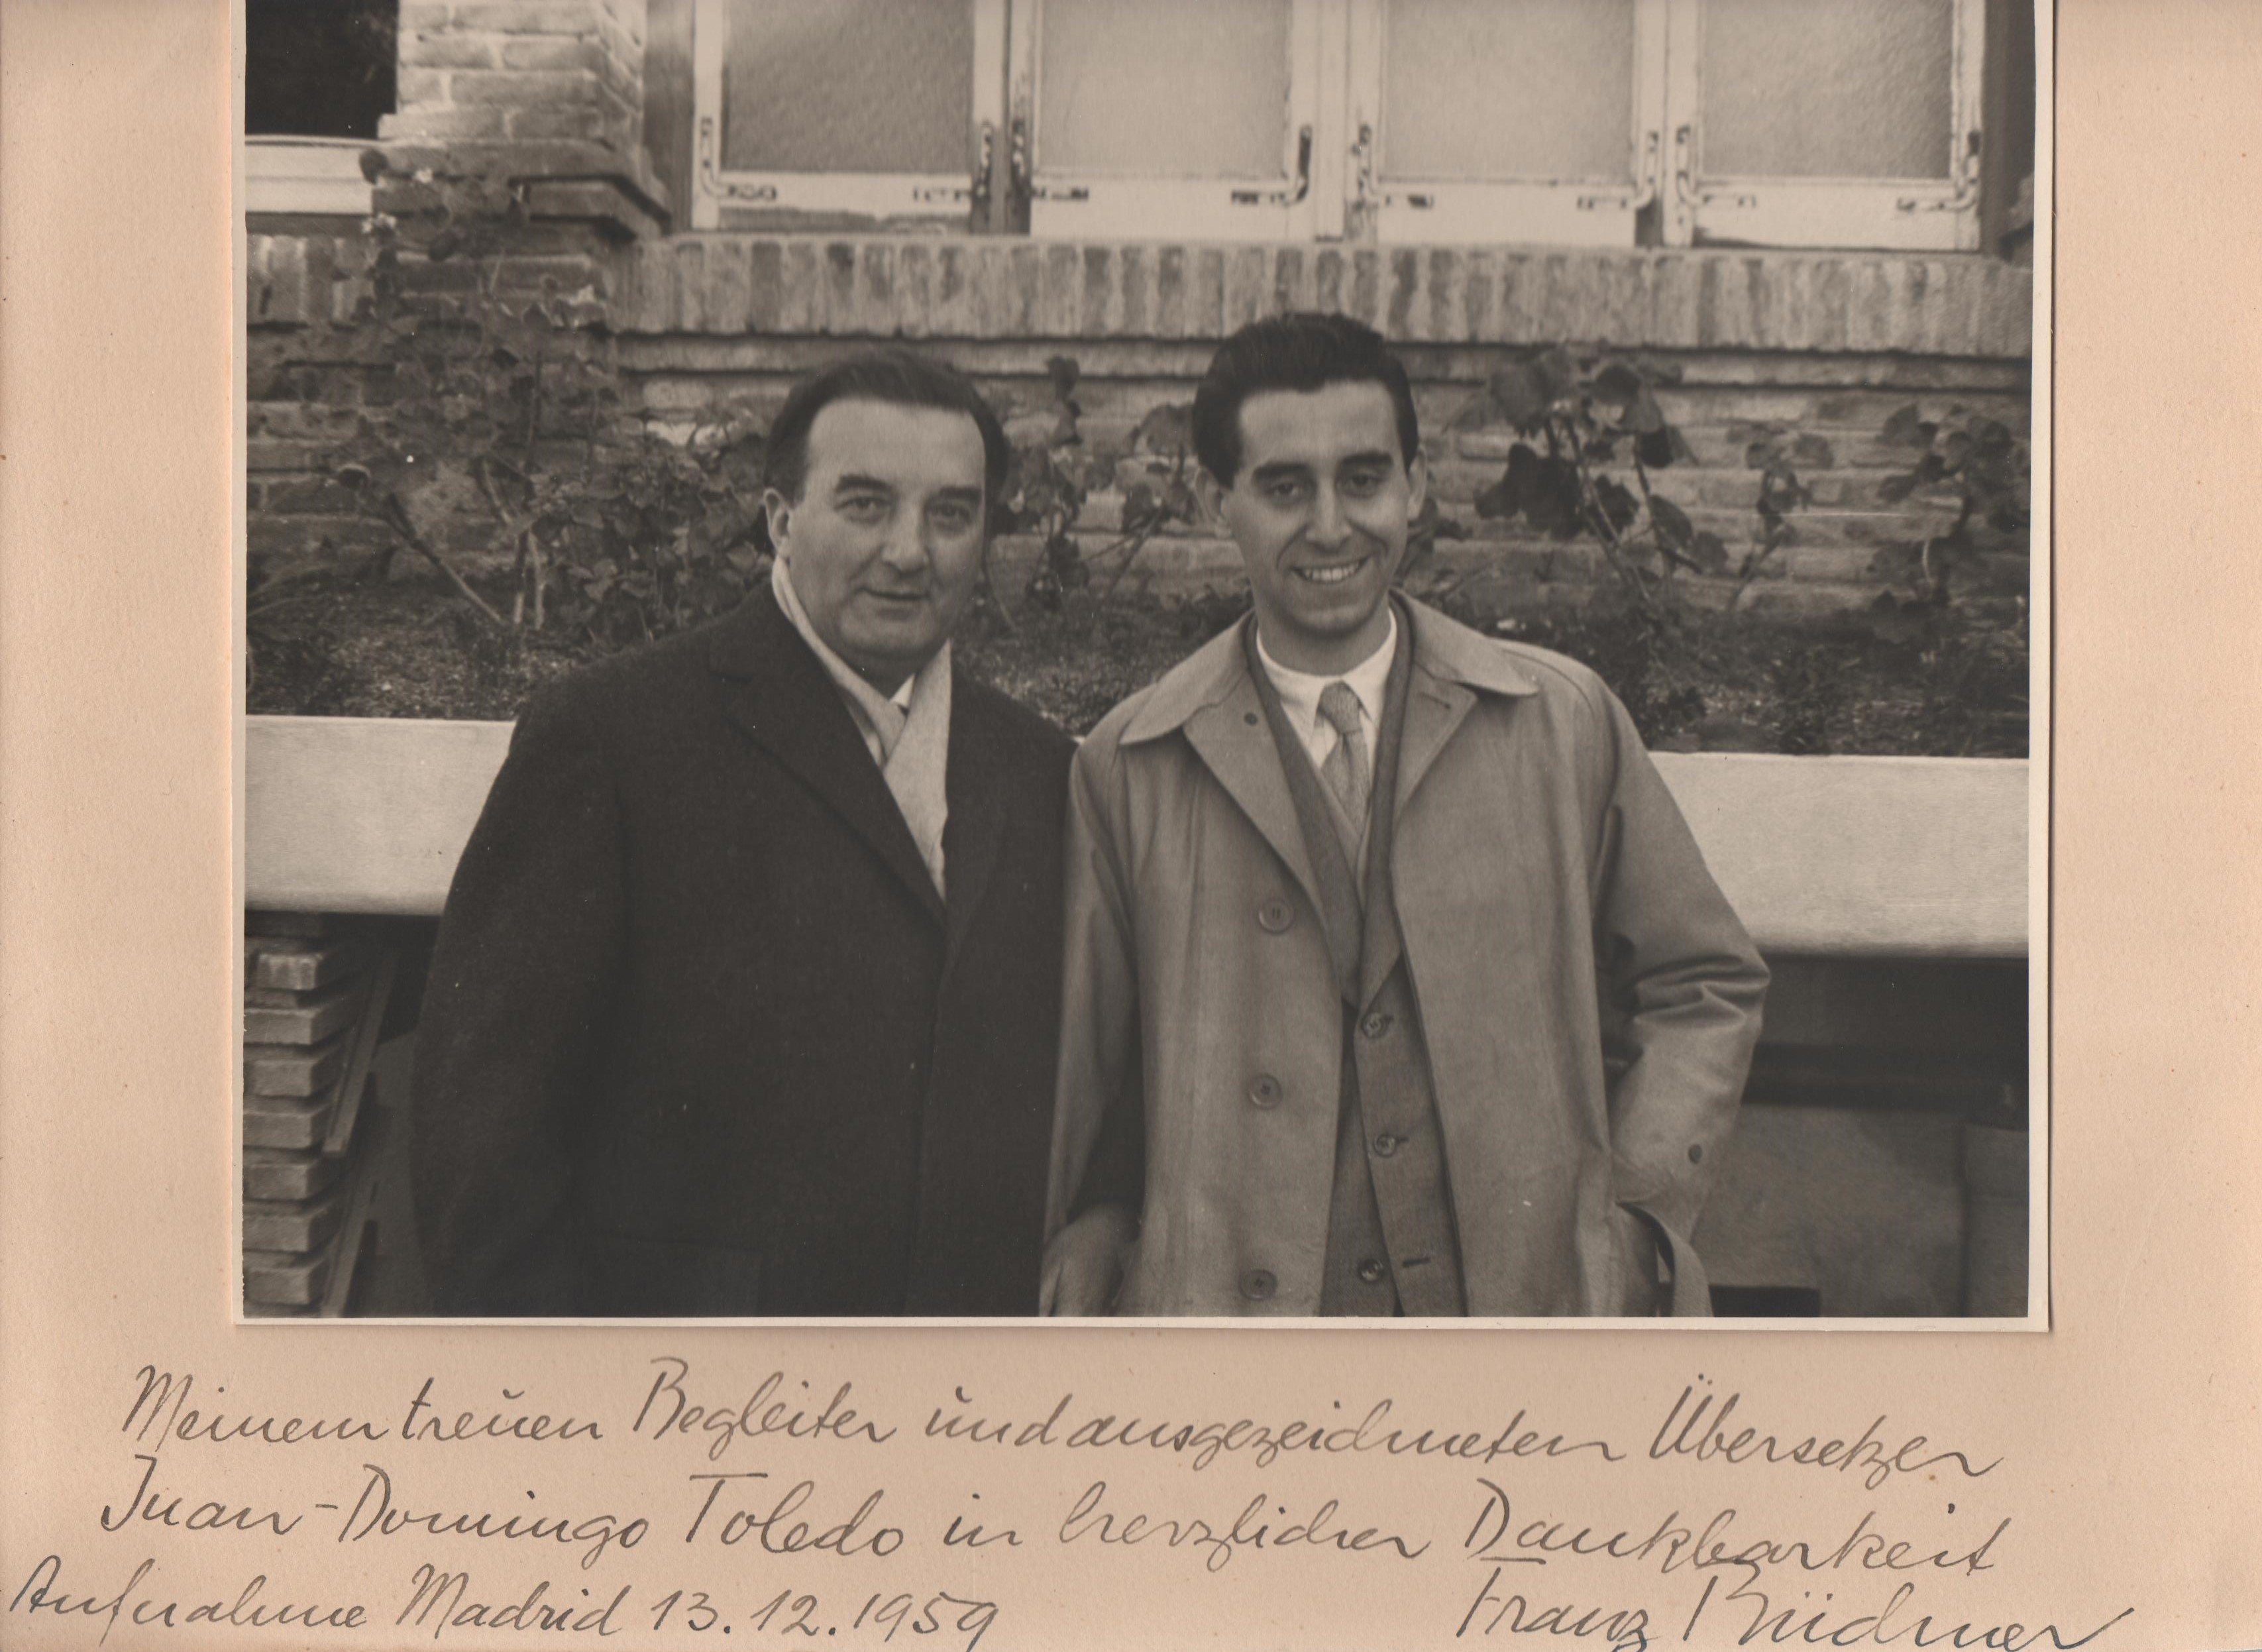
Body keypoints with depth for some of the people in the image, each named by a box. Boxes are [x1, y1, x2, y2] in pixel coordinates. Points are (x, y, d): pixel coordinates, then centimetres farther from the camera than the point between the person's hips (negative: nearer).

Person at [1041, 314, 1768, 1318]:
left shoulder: (1565, 725, 5)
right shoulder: (1127, 772, 2)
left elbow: (1705, 988, 13)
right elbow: (1077, 1082, 9)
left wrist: (1633, 1214, 3)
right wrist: (1087, 1272, 2)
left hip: (1532, 1309, 1)